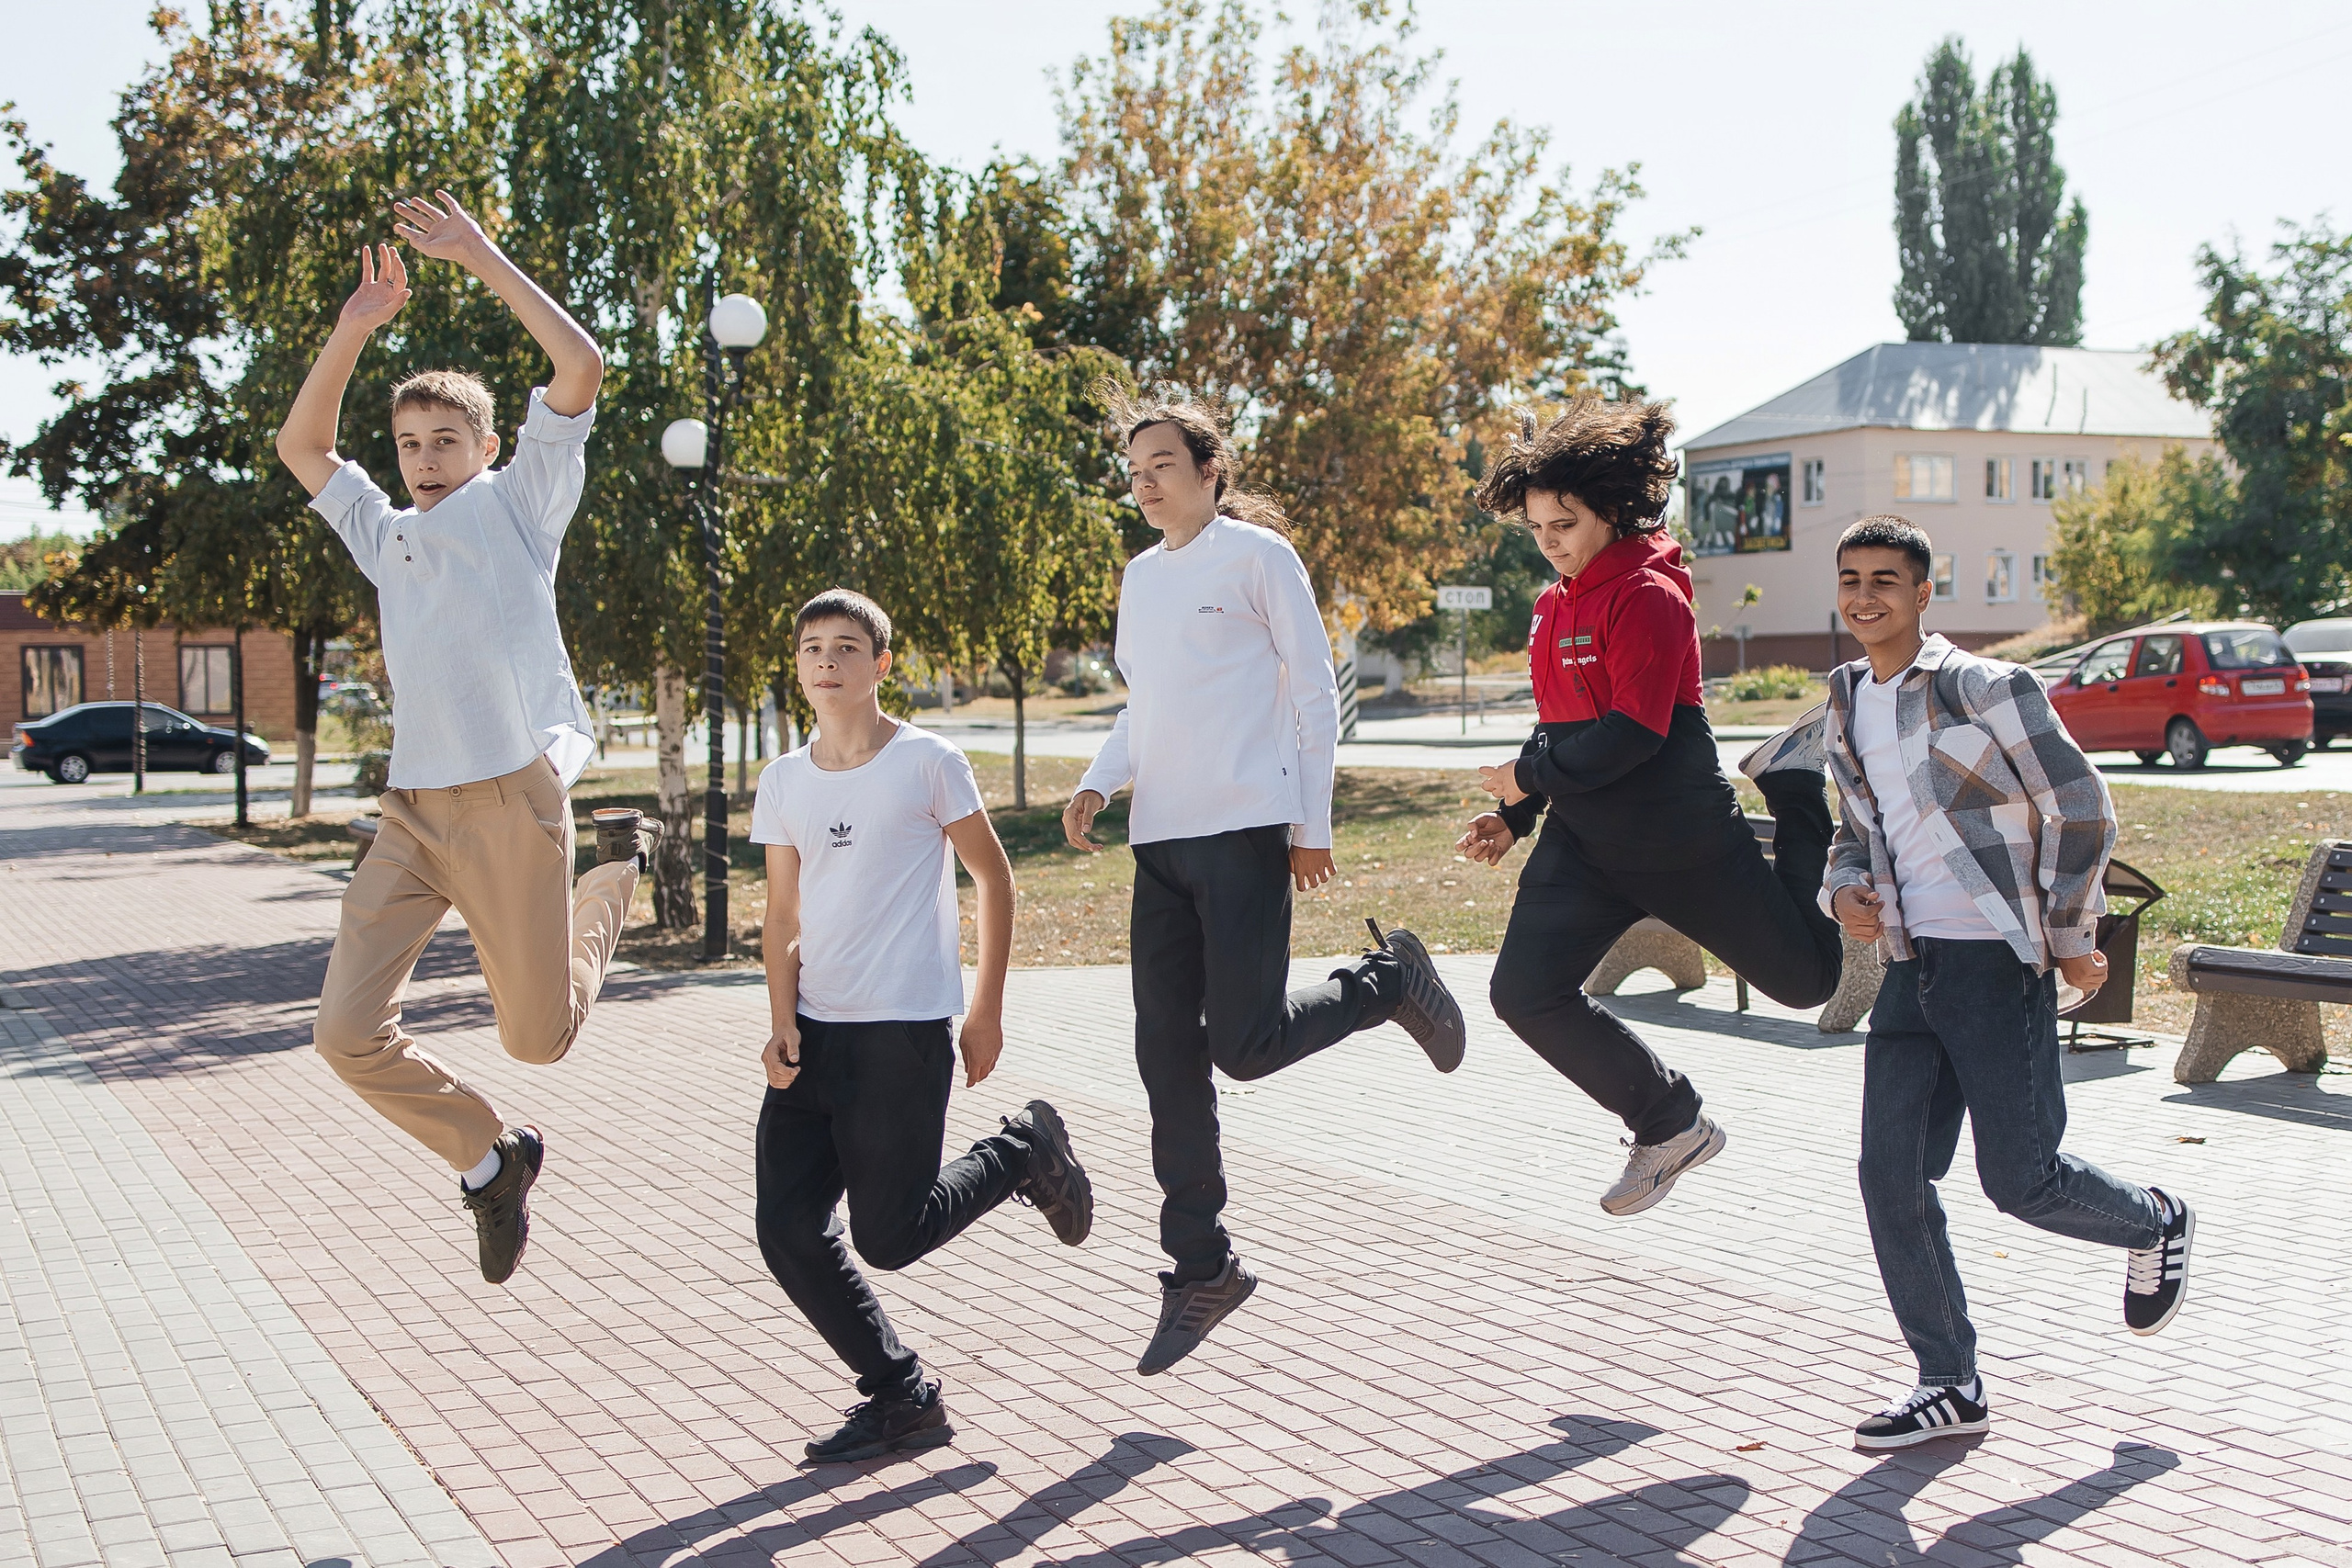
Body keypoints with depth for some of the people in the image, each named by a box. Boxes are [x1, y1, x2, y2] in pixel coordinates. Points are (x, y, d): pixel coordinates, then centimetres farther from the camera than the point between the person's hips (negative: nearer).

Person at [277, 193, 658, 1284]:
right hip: (413, 812, 5)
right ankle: (489, 1157, 17)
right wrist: (357, 325, 15)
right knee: (349, 1034, -6)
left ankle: (615, 876, 30)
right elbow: (300, 444, 24)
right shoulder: (385, 533, 21)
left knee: (539, 1035, 2)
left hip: (510, 800, -5)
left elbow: (580, 366, -5)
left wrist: (480, 258, -5)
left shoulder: (518, 501, 6)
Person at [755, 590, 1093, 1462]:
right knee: (788, 1229, -1)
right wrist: (783, 1023, -3)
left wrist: (987, 1009, 0)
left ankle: (1025, 1151, 22)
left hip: (905, 1030, -5)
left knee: (887, 1237, -5)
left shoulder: (927, 762, -5)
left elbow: (993, 876, 2)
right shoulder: (783, 782, 9)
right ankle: (901, 1400, 15)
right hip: (815, 1030, 5)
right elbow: (784, 917, 11)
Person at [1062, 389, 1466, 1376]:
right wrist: (1099, 781, 7)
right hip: (1159, 841, 6)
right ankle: (1201, 1269, 13)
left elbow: (1315, 692, -2)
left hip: (1244, 829, -6)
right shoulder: (1140, 577, 18)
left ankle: (1388, 980, 16)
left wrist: (1313, 824, -6)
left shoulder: (1257, 554, -2)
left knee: (1243, 1044, -12)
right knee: (1168, 1061, 3)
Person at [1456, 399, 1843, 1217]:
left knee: (1807, 977, 8)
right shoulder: (1555, 607, 10)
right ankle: (1670, 1125, 6)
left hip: (1684, 839, -7)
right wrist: (1513, 817, 7)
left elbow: (1632, 734, -23)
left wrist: (1528, 775, -15)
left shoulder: (1648, 596, -16)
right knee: (1524, 990, -11)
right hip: (1583, 844, 7)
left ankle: (1797, 781, 31)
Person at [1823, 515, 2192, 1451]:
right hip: (1910, 969, 7)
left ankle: (2156, 1224, 31)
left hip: (1997, 961, -6)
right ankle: (1949, 1387, 12)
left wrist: (2071, 941, -3)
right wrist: (1845, 890, 2)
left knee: (2020, 1180, -3)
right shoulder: (1846, 709, 12)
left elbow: (2082, 811, -6)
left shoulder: (1986, 691, -10)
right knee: (1891, 1177, 0)